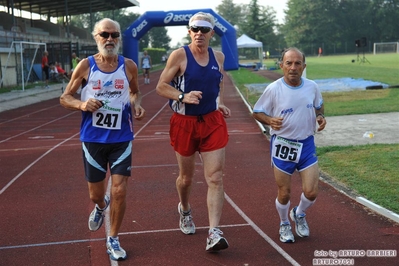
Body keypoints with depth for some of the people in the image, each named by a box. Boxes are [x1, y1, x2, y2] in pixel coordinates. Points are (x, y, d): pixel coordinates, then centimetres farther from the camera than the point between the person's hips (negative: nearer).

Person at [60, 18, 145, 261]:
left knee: (120, 191, -5)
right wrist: (82, 104, -20)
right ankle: (101, 206, 50)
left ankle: (113, 240, 16)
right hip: (93, 139, 0)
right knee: (96, 194, 11)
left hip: (121, 139, 0)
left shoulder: (129, 66, -2)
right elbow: (65, 98, 2)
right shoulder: (86, 65, -5)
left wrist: (137, 105, -6)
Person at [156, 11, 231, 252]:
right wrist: (183, 97, -24)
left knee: (215, 178, -8)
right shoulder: (179, 55, -9)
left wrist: (221, 103, 10)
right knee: (186, 177, 13)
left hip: (213, 122, 2)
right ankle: (185, 210, 45)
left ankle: (214, 233, -7)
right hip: (185, 123, -2)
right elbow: (161, 87, -8)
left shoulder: (218, 56, 4)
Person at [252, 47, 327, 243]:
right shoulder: (273, 89, -12)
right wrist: (270, 120, -24)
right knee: (284, 194, 6)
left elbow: (318, 106, 18)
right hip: (282, 145, -3)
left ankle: (299, 214, 33)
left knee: (311, 192, -2)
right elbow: (257, 112, -3)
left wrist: (320, 116, -4)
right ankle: (284, 224, 36)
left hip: (307, 144, 3)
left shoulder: (312, 87, -1)